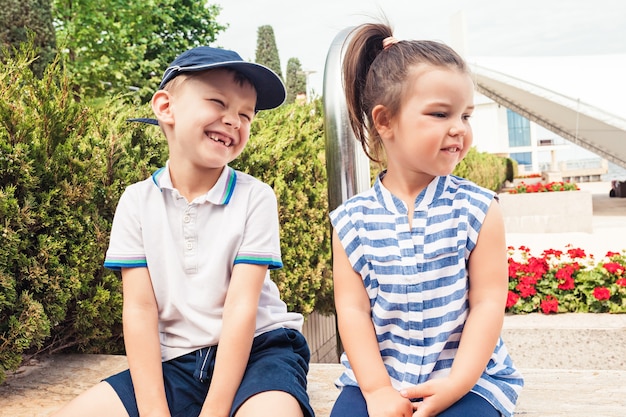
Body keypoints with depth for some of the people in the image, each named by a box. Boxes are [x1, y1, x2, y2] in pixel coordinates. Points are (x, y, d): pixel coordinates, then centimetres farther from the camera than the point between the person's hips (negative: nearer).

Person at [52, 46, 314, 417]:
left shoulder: (255, 197, -7)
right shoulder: (137, 201, 0)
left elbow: (241, 308, -13)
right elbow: (139, 308, -4)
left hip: (256, 349, -2)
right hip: (174, 360, 3)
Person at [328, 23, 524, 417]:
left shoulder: (478, 210, -6)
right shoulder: (352, 220, -4)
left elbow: (488, 303, -7)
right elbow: (352, 308, -5)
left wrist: (455, 385, -15)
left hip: (468, 379, 0)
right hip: (376, 378, 1)